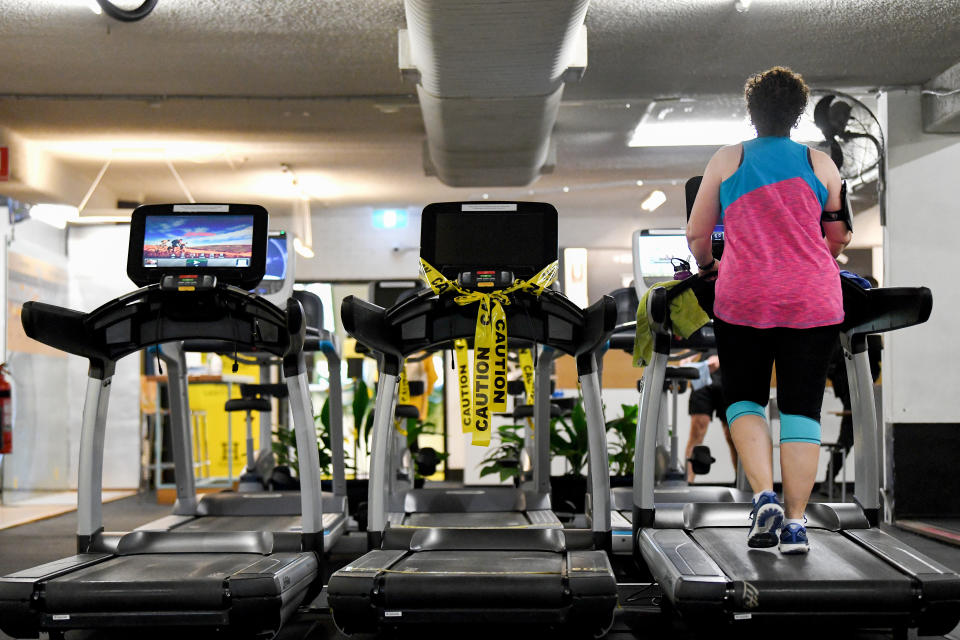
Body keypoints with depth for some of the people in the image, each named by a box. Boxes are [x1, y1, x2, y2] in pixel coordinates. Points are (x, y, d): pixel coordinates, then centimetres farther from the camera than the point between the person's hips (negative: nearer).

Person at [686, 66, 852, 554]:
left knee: (744, 398, 12)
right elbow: (839, 239, 17)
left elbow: (696, 233, 8)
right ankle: (794, 523, 2)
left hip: (743, 299, -1)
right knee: (802, 407, 5)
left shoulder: (727, 160, 5)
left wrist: (706, 267, 28)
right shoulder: (821, 163, 7)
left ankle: (764, 497, -8)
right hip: (813, 301, 1)